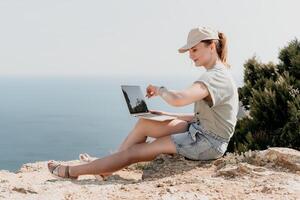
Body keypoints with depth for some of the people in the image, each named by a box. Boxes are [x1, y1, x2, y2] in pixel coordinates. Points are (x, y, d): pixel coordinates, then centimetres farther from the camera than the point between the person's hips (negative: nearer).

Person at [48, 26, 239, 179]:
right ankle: (106, 167, 15)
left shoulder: (216, 76, -21)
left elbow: (177, 99, -38)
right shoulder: (217, 75, 13)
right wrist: (167, 115, 6)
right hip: (200, 131, 9)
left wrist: (159, 90, -16)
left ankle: (71, 172, 8)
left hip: (207, 142, -9)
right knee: (144, 123, 5)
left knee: (134, 152, -4)